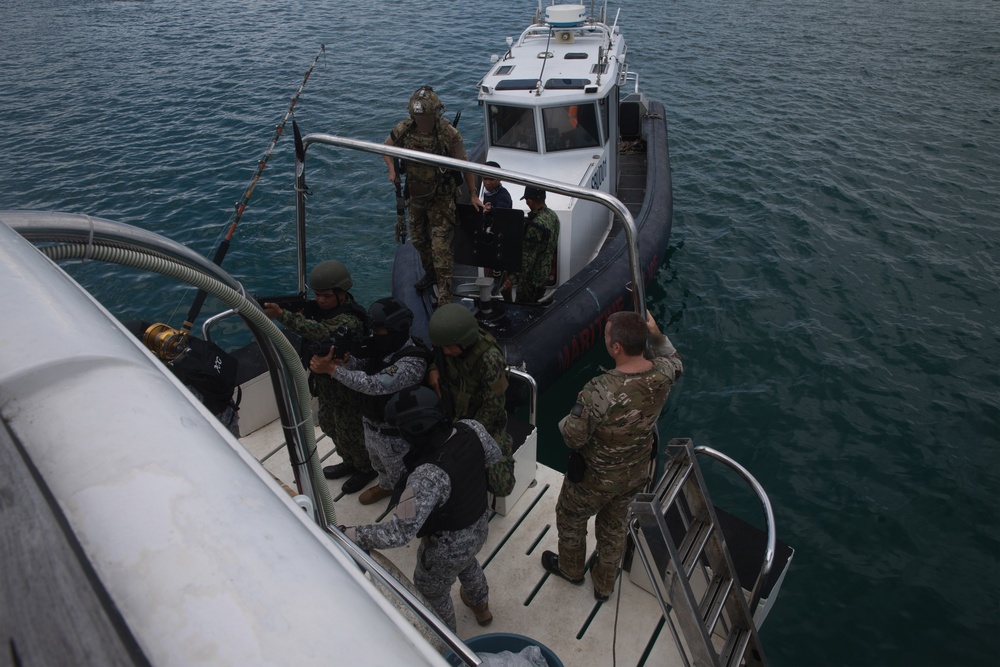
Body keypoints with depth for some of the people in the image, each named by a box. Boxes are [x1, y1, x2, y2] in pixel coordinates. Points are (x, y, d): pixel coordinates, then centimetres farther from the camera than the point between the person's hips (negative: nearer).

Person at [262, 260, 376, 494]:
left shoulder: (350, 320, -34)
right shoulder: (320, 307, -2)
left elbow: (320, 332, -49)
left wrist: (281, 315, -54)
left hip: (345, 387, -9)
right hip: (325, 381, 9)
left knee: (349, 431, 10)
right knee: (329, 425, 26)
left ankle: (367, 469, 37)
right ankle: (350, 462, 49)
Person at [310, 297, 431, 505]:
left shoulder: (412, 362, -35)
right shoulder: (384, 347, -7)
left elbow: (374, 384, -38)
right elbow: (366, 368, -3)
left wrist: (331, 369, -36)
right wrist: (346, 359, -26)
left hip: (393, 434, -8)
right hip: (371, 423, 8)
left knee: (401, 478, 16)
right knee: (378, 463, 33)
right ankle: (385, 487, 61)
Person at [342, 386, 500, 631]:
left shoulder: (429, 475, -42)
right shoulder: (471, 429, -23)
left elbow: (400, 532, -38)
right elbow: (494, 454, -2)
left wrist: (349, 535, -30)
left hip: (448, 548, -6)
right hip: (480, 526, 6)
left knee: (432, 591, 27)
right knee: (466, 561, 39)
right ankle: (481, 607, 67)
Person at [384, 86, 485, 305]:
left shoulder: (449, 135, -22)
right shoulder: (404, 130, -11)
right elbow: (387, 148, 8)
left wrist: (473, 195, -8)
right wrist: (392, 170, -11)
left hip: (441, 197, -5)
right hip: (416, 195, 5)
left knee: (440, 246, -8)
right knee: (418, 238, 20)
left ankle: (445, 294, 0)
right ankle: (430, 273, 45)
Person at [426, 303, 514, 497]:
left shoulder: (490, 358, -32)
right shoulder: (447, 344, -14)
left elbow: (493, 405, -22)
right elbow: (436, 356, 11)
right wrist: (433, 368, -13)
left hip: (485, 422, -5)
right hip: (454, 417, 5)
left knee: (500, 486, -9)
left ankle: (504, 447, 19)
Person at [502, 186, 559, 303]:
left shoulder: (536, 225, -31)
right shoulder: (552, 215, -2)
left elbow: (528, 258, -28)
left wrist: (513, 278, -23)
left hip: (531, 277, -9)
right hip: (545, 271, 9)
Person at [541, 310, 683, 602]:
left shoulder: (600, 390, -40)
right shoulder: (663, 373, -20)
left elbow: (573, 436, -27)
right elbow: (676, 363, 6)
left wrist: (565, 422, -6)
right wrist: (657, 334, -5)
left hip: (596, 477, -5)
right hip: (635, 473, 6)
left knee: (570, 519, 27)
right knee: (614, 526, 30)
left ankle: (570, 568, 54)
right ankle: (604, 585, 53)